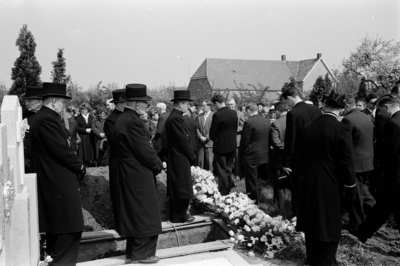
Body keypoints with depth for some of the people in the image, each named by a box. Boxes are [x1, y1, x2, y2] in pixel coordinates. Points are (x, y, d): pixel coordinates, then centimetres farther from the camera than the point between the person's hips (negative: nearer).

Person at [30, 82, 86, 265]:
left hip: (51, 182, 11)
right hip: (60, 183, -11)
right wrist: (80, 166, -6)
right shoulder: (48, 120, -18)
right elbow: (62, 150, -21)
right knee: (70, 229, -4)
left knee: (56, 229, 19)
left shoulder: (40, 118, 15)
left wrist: (75, 165, 7)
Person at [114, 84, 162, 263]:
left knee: (134, 212, 17)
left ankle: (132, 251, 28)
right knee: (145, 213, 1)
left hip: (128, 174, 10)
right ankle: (142, 253, 10)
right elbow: (145, 150, -21)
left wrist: (155, 162, 11)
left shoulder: (122, 119, 11)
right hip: (139, 174, -10)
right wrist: (158, 165, -4)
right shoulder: (133, 121, -21)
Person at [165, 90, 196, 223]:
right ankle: (180, 216, 12)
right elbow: (184, 140, -21)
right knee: (182, 187, 1)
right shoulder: (176, 118, -21)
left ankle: (176, 214, 29)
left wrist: (191, 155, 11)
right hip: (181, 159, -10)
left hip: (175, 158, 10)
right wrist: (192, 156, -9)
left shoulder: (173, 117, 11)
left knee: (176, 187, 17)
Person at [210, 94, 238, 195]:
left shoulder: (217, 115, -20)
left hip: (221, 146, -6)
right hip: (232, 145, 6)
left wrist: (214, 139, 5)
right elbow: (235, 129, 8)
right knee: (228, 167, 22)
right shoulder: (234, 113, 0)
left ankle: (224, 192, 15)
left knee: (221, 169, 7)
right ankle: (230, 184, 27)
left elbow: (212, 133, -15)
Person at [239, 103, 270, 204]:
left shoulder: (248, 122, -17)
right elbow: (269, 139, 9)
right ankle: (256, 201, 33)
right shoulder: (267, 121, 3)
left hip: (251, 157, -7)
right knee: (257, 180, 21)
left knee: (252, 184, 4)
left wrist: (241, 156, -2)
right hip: (264, 157, 7)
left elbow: (244, 141, -14)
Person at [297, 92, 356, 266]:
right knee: (329, 225, 7)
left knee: (312, 221, 18)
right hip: (330, 185, -6)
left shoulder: (308, 127, 2)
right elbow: (347, 162, -15)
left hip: (308, 182, 6)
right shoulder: (341, 129, -16)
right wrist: (350, 189, -5)